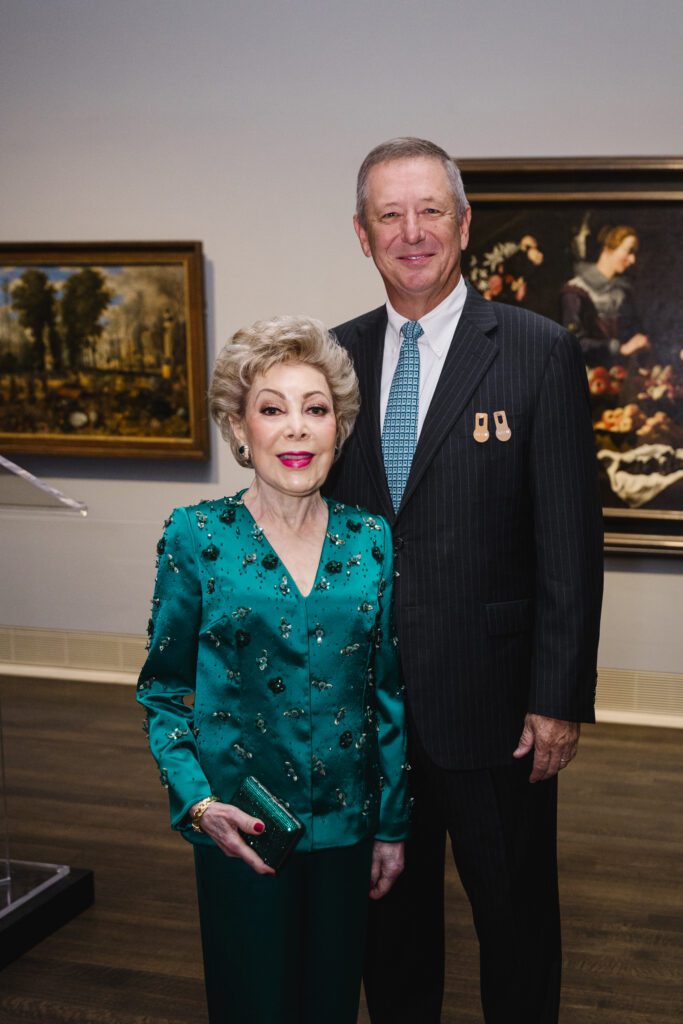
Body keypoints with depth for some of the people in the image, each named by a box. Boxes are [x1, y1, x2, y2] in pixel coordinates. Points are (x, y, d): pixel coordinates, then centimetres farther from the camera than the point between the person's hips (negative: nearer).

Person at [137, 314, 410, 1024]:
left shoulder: (370, 540, 0)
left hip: (346, 823, 3)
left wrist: (393, 825, 7)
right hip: (241, 829, -2)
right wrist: (198, 801, -13)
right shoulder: (197, 537, -7)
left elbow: (388, 692, 6)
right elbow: (163, 689, -1)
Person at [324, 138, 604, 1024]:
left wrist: (560, 698, -12)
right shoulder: (339, 355, 4)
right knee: (389, 904, 20)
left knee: (515, 911, 13)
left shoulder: (540, 353, -8)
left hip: (491, 698, -4)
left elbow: (570, 541, -10)